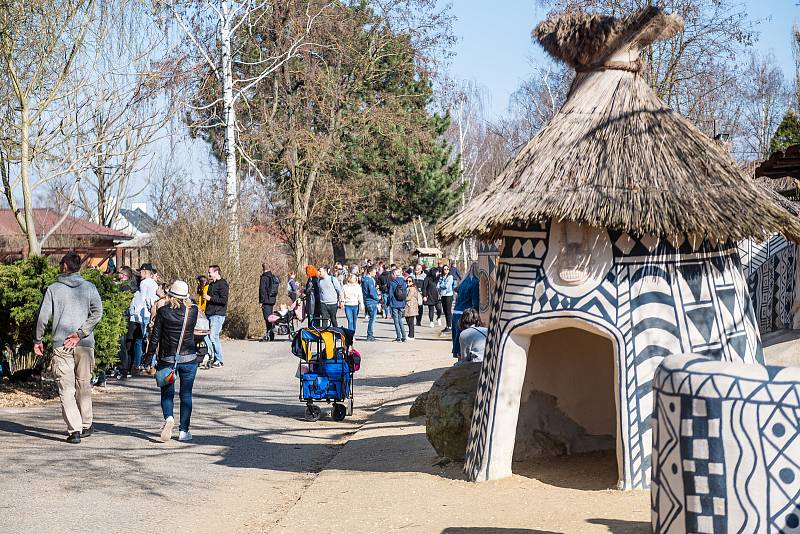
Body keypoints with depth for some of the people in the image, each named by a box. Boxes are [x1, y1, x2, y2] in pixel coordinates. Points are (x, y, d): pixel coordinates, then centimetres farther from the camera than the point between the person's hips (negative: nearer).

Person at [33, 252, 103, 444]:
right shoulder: (89, 287, 5)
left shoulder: (53, 289, 2)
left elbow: (43, 316, -1)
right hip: (85, 345, 2)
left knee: (66, 388, -1)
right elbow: (97, 312, -6)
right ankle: (86, 425, 25)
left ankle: (74, 429, -10)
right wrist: (80, 334, -7)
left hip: (61, 345, -2)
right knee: (84, 385, 17)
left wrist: (37, 340, 10)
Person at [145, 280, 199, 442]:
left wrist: (150, 357, 0)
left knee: (167, 392, 10)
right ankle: (184, 431, 8)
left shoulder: (163, 311, -8)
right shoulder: (193, 311, -5)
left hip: (167, 359, -1)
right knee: (186, 394, 9)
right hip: (189, 358, 1)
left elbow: (155, 337, -7)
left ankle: (168, 417, -18)